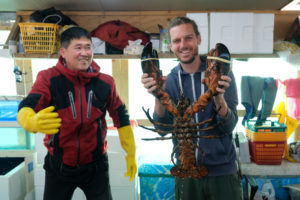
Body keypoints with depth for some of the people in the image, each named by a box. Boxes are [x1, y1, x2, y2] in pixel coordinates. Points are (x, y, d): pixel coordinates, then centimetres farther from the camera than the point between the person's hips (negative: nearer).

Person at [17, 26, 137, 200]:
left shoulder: (105, 82, -6)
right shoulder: (49, 78, -11)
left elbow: (121, 116, 5)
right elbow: (26, 108, -23)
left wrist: (131, 153, 7)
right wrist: (34, 121, -48)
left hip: (96, 166, 1)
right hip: (58, 166, 0)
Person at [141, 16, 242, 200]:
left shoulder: (220, 73, -9)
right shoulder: (169, 80, -3)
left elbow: (228, 127, -13)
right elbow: (163, 129, -10)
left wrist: (218, 97, -31)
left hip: (222, 172, -1)